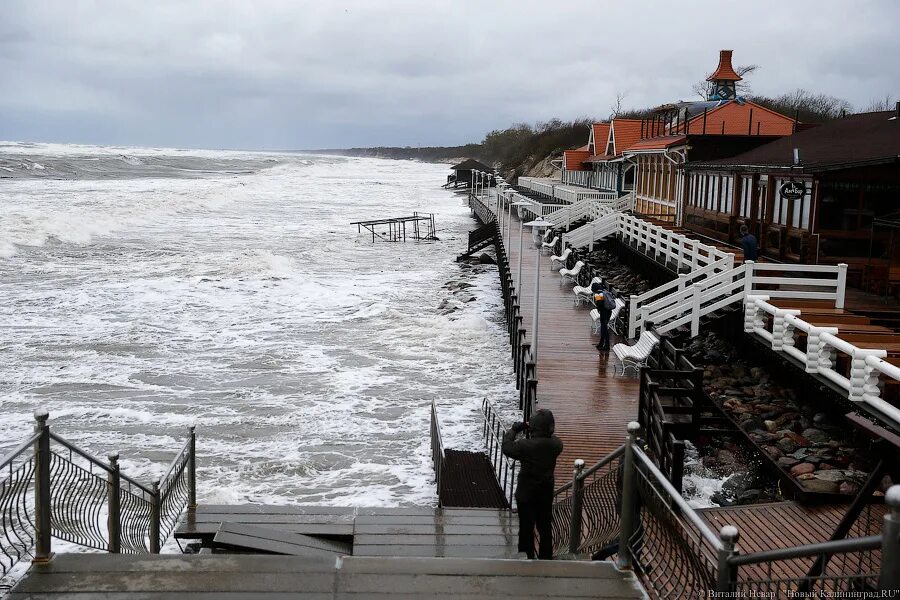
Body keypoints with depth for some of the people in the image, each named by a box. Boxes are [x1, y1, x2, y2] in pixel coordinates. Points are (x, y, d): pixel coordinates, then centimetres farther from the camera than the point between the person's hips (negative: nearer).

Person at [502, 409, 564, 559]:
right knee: (545, 528, 18)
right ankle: (546, 559, 28)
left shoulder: (526, 445, -26)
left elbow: (508, 448, -13)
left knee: (526, 530, 10)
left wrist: (513, 430, -2)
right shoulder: (556, 444, -12)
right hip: (546, 494, 4)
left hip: (526, 495, -4)